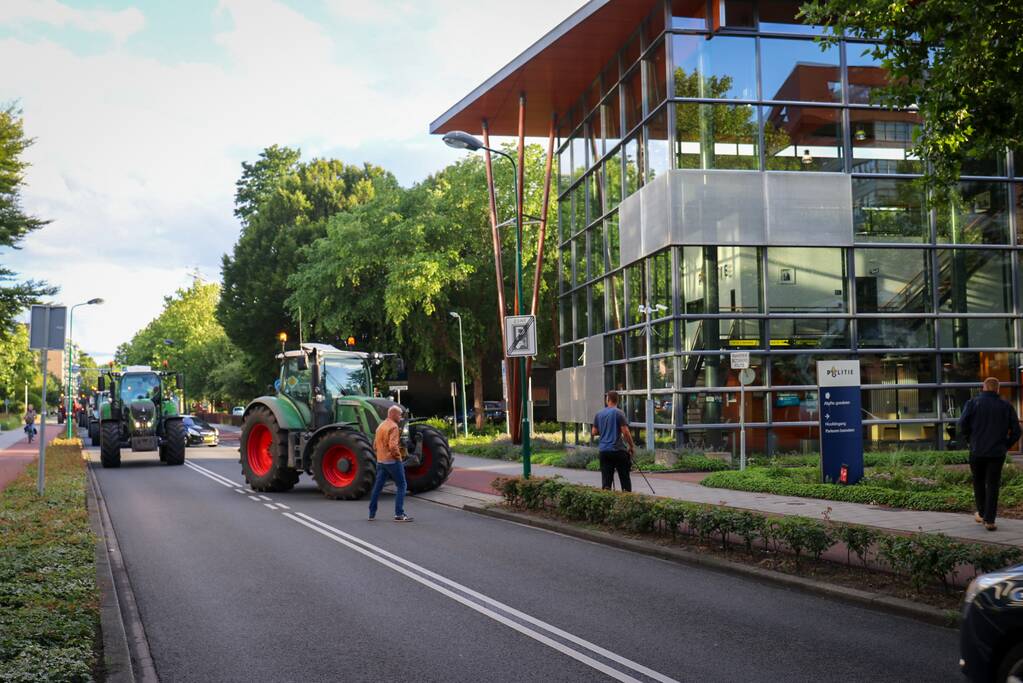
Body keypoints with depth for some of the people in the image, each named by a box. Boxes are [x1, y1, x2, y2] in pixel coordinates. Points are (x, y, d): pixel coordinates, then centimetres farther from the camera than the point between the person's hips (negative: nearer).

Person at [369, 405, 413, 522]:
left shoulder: (380, 426, 14)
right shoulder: (393, 426, -15)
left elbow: (375, 445, 18)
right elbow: (393, 446, -26)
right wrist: (398, 455, -11)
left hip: (380, 461, 8)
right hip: (392, 460, -8)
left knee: (378, 486, 12)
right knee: (401, 486, -1)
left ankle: (372, 514, 15)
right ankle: (399, 514, -5)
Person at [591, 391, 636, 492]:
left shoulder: (598, 414, 7)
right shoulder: (618, 413, -7)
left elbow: (594, 432, 12)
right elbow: (625, 432, -13)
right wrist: (631, 446, -2)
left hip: (604, 450, 4)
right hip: (618, 450, -4)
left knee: (606, 481, 4)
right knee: (625, 479, 6)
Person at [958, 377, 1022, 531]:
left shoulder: (972, 403, -2)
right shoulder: (1006, 406, 1)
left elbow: (962, 426, -10)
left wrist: (970, 440, 7)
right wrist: (1005, 445, 12)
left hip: (977, 451, 0)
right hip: (997, 453, 0)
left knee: (978, 481, 18)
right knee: (993, 485, 4)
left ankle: (982, 514, 25)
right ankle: (989, 520, -1)